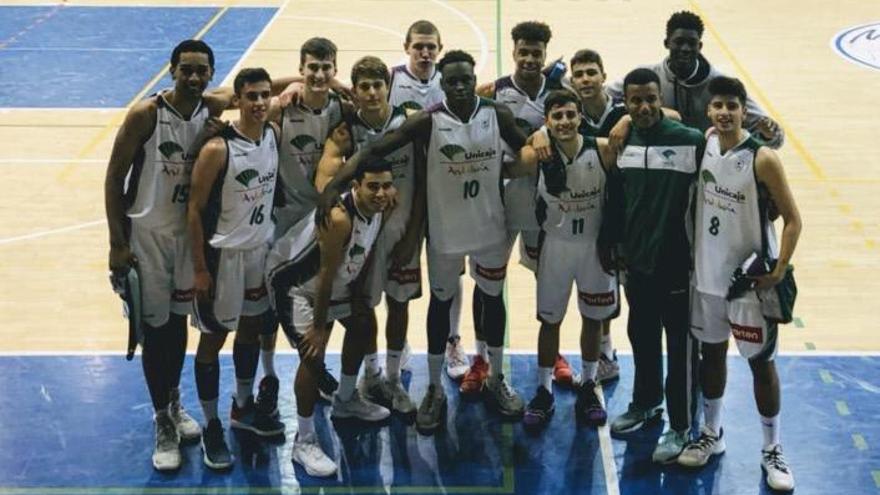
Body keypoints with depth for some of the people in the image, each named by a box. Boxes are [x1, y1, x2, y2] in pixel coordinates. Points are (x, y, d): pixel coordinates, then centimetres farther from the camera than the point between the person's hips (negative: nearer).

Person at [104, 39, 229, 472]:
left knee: (179, 319, 16)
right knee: (155, 326, 2)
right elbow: (114, 178, -13)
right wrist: (117, 243, -15)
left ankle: (174, 403, 34)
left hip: (191, 229, 4)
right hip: (147, 231, -4)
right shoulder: (145, 115, -18)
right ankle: (163, 424, 11)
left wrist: (214, 141, -12)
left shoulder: (215, 111, -6)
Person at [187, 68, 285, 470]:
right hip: (224, 254, -7)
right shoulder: (217, 150, -21)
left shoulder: (274, 135, -2)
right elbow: (194, 209, -16)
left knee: (252, 328, 20)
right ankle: (211, 427, 16)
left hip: (262, 249, 7)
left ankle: (244, 406, 39)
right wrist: (199, 268, -16)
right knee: (214, 337, 5)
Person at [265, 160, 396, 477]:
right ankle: (304, 442, -6)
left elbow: (362, 260, 4)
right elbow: (327, 275, -30)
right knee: (313, 355, -19)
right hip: (292, 281, -10)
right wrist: (319, 327, -23)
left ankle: (345, 400, 45)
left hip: (332, 280, 10)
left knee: (364, 325, 23)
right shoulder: (338, 218, -37)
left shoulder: (379, 213, -10)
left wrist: (358, 299, 10)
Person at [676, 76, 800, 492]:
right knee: (712, 352, 17)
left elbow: (792, 219, -14)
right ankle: (711, 434, 34)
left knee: (761, 362, 5)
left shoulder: (762, 159, -18)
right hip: (708, 272, 5)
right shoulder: (705, 144, -4)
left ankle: (772, 451, 17)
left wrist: (779, 271, -21)